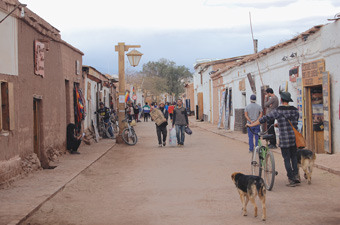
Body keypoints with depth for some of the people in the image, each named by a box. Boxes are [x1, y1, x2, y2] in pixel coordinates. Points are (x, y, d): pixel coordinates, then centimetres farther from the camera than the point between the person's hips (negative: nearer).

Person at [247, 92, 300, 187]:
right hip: (294, 137, 4)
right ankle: (296, 176, 15)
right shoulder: (295, 110, 5)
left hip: (284, 138, -4)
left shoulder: (278, 111, -10)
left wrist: (251, 125, 1)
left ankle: (291, 180, 5)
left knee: (287, 159, 4)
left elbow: (264, 119, -8)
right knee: (294, 157, 19)